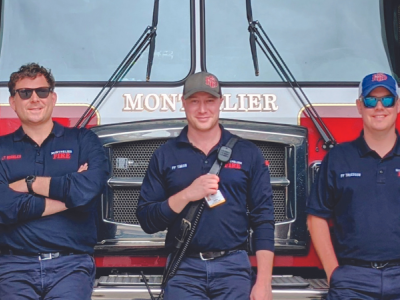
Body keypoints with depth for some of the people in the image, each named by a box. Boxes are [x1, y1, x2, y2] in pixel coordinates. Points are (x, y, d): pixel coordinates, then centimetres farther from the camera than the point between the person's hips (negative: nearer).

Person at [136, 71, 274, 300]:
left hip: (233, 267, 0)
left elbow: (263, 220, 2)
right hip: (183, 268, 0)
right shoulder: (165, 155, 5)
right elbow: (146, 219, 2)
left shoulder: (248, 153, 5)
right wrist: (186, 195, -14)